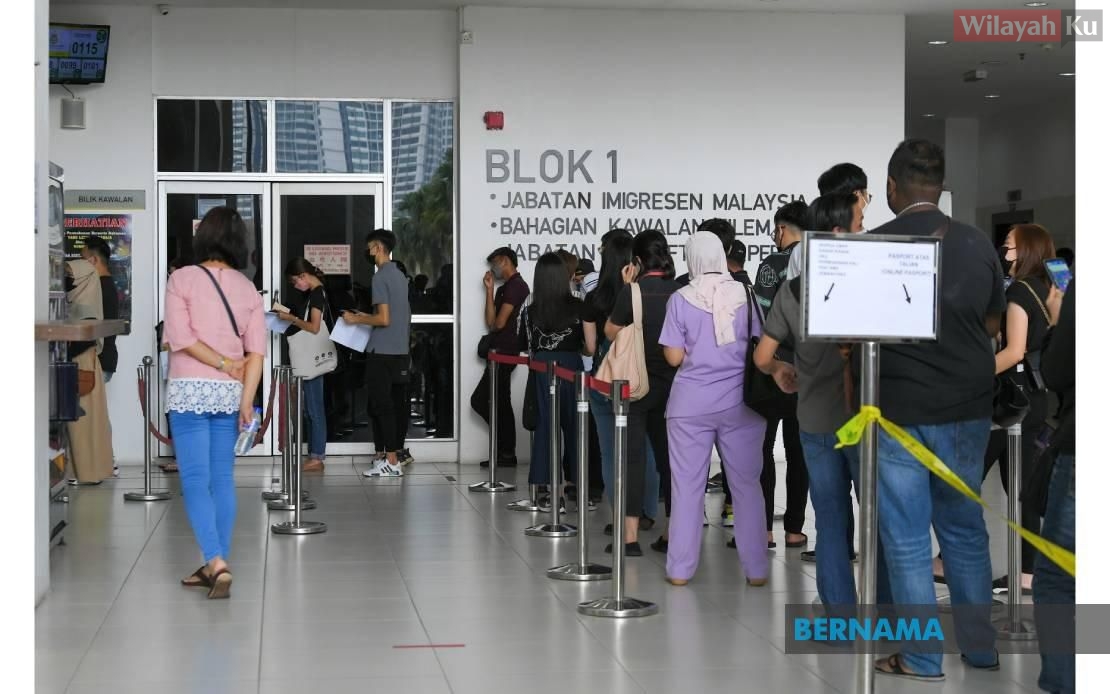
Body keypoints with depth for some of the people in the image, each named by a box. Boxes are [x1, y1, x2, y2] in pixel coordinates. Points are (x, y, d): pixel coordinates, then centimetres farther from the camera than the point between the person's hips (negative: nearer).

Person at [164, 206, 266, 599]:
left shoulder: (182, 280, -5)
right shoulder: (247, 288, 6)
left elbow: (180, 337, -14)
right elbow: (256, 350, -2)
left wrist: (223, 363, -5)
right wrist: (247, 401, -3)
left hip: (190, 389, -4)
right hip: (229, 392, 4)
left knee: (195, 481, -4)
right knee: (222, 479, 11)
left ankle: (217, 564, -17)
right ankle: (216, 567, 16)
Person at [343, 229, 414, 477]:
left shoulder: (380, 278, -14)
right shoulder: (399, 275, 14)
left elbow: (384, 319, -19)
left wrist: (357, 320, -7)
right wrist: (367, 317, 22)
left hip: (382, 352, -9)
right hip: (400, 350, 9)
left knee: (382, 405, -7)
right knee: (396, 403, 14)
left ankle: (391, 462, -8)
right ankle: (398, 452, 21)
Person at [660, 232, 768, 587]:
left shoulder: (681, 299, -5)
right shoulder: (744, 294, -1)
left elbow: (674, 357, -5)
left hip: (691, 404, -1)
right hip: (739, 401, 1)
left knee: (687, 485, 5)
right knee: (746, 484, 8)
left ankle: (680, 568, 10)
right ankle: (755, 569, 11)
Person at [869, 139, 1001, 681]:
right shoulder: (977, 244, 0)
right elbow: (992, 325, 12)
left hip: (897, 410, -3)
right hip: (967, 408, 4)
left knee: (907, 539, 4)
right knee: (964, 529, 16)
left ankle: (923, 659, 9)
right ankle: (981, 648, 22)